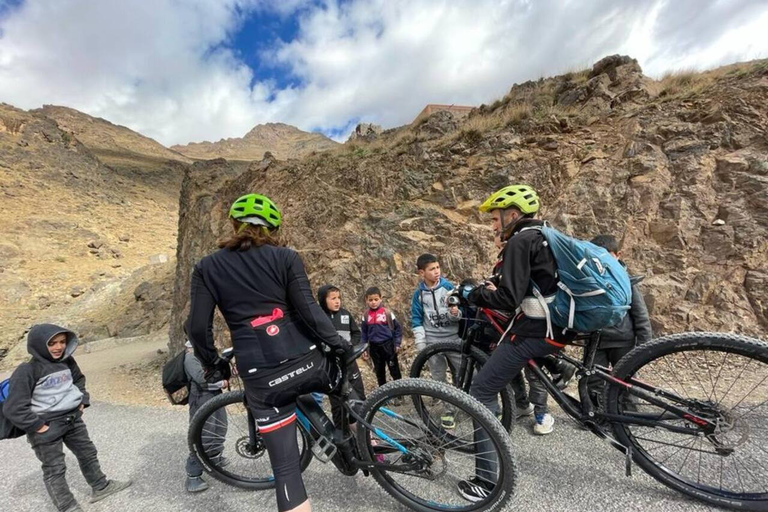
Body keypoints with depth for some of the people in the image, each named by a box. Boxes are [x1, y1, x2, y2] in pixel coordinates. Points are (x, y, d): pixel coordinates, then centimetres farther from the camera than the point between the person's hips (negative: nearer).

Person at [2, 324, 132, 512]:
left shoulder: (67, 361, 0)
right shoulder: (27, 371, -18)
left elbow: (79, 380, 18)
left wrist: (82, 402, 7)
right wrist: (38, 426, -17)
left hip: (73, 419, 6)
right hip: (46, 426, -6)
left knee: (88, 453, 18)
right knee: (55, 469, 5)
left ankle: (100, 487, 35)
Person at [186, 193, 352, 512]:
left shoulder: (206, 268, 5)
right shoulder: (286, 258, -1)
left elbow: (197, 328, 1)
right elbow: (308, 310, -10)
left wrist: (213, 366, 17)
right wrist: (340, 344, 3)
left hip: (261, 379, 1)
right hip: (305, 363, 0)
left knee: (286, 468, 14)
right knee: (350, 375, 34)